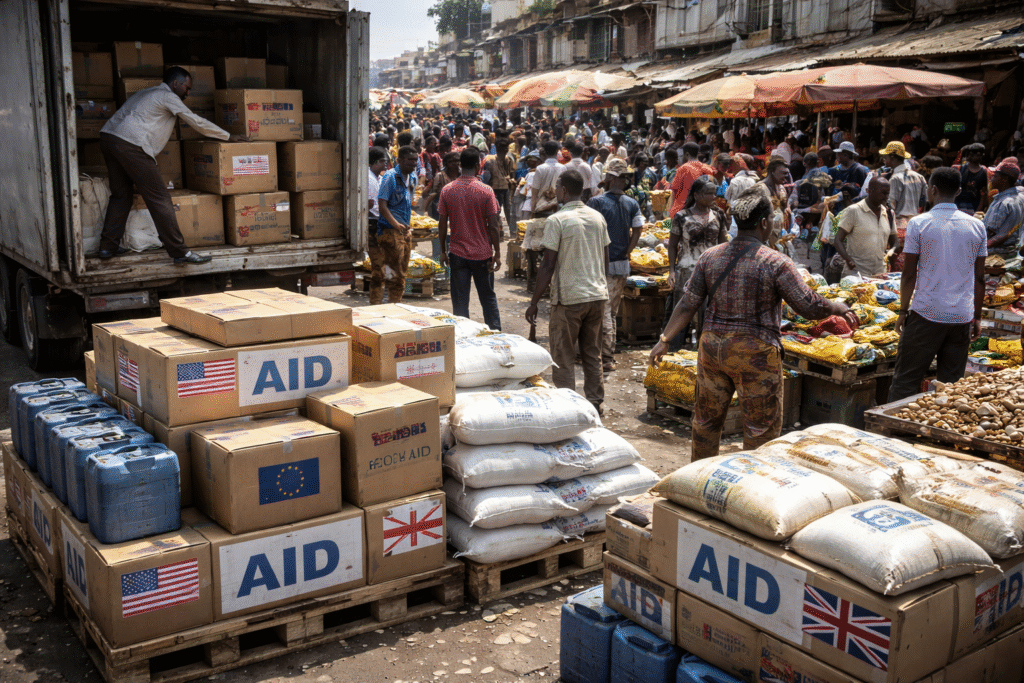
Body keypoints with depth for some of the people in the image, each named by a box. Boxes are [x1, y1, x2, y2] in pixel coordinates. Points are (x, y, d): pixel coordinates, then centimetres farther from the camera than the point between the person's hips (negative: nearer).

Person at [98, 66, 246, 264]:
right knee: (159, 199, -8)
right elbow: (197, 122, 3)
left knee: (121, 195, 19)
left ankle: (108, 246, 20)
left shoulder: (147, 93, 30)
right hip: (131, 145, -9)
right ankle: (180, 252, -7)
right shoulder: (168, 96, 2)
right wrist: (228, 137, 12)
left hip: (108, 137, 9)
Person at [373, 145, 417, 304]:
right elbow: (382, 205, -18)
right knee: (395, 274, -7)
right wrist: (396, 224, -27)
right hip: (390, 231, -8)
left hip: (405, 231, 8)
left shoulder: (412, 178, 12)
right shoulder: (390, 177, -13)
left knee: (402, 271, 13)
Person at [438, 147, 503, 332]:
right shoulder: (486, 191, -10)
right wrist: (497, 254, -2)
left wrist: (443, 251, 11)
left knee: (460, 301, 7)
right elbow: (493, 226, -10)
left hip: (457, 254, 1)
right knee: (488, 298, 13)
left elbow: (442, 224, 0)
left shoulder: (447, 190, -3)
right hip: (482, 254, -1)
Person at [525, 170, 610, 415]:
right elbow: (605, 260, 13)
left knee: (563, 358, 4)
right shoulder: (598, 217, 7)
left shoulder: (556, 220, -12)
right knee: (592, 354, 16)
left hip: (568, 298, -6)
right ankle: (595, 403, 20)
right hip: (598, 294, 6)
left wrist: (534, 302, -7)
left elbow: (548, 265, -14)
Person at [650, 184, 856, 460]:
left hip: (713, 347, 5)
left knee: (706, 421, 19)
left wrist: (664, 339, 7)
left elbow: (687, 305, 0)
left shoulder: (709, 257, 0)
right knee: (762, 429, 9)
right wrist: (839, 308, 7)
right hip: (756, 354, -5)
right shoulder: (776, 263, -14)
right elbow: (810, 307, -12)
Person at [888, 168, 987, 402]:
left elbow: (909, 273, -5)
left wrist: (903, 311, 5)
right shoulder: (977, 226, 6)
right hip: (962, 317, 3)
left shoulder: (919, 223, -5)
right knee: (951, 385, 9)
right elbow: (980, 278, 9)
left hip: (926, 314, -3)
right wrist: (977, 317, 16)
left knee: (905, 382, 4)